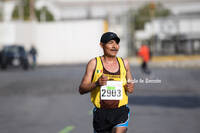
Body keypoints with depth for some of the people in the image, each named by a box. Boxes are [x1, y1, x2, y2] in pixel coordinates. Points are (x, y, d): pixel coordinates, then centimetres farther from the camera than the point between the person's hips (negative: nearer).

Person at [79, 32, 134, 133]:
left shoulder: (124, 63, 8)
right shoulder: (94, 63, 0)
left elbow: (130, 86, 21)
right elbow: (81, 89, -4)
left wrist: (130, 88, -3)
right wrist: (96, 83, -22)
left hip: (121, 113, 1)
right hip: (101, 113, 0)